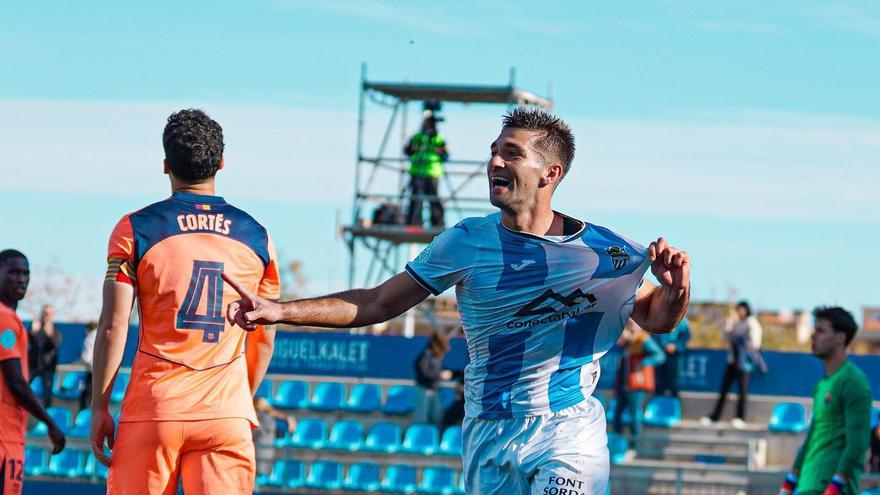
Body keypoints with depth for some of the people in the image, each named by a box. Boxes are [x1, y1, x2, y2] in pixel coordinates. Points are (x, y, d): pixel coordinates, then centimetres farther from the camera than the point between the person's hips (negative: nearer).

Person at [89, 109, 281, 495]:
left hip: (152, 411, -2)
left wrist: (99, 407, 2)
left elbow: (113, 326, -3)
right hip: (227, 413, 2)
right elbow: (264, 338, 14)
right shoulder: (255, 236, 9)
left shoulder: (136, 230, 1)